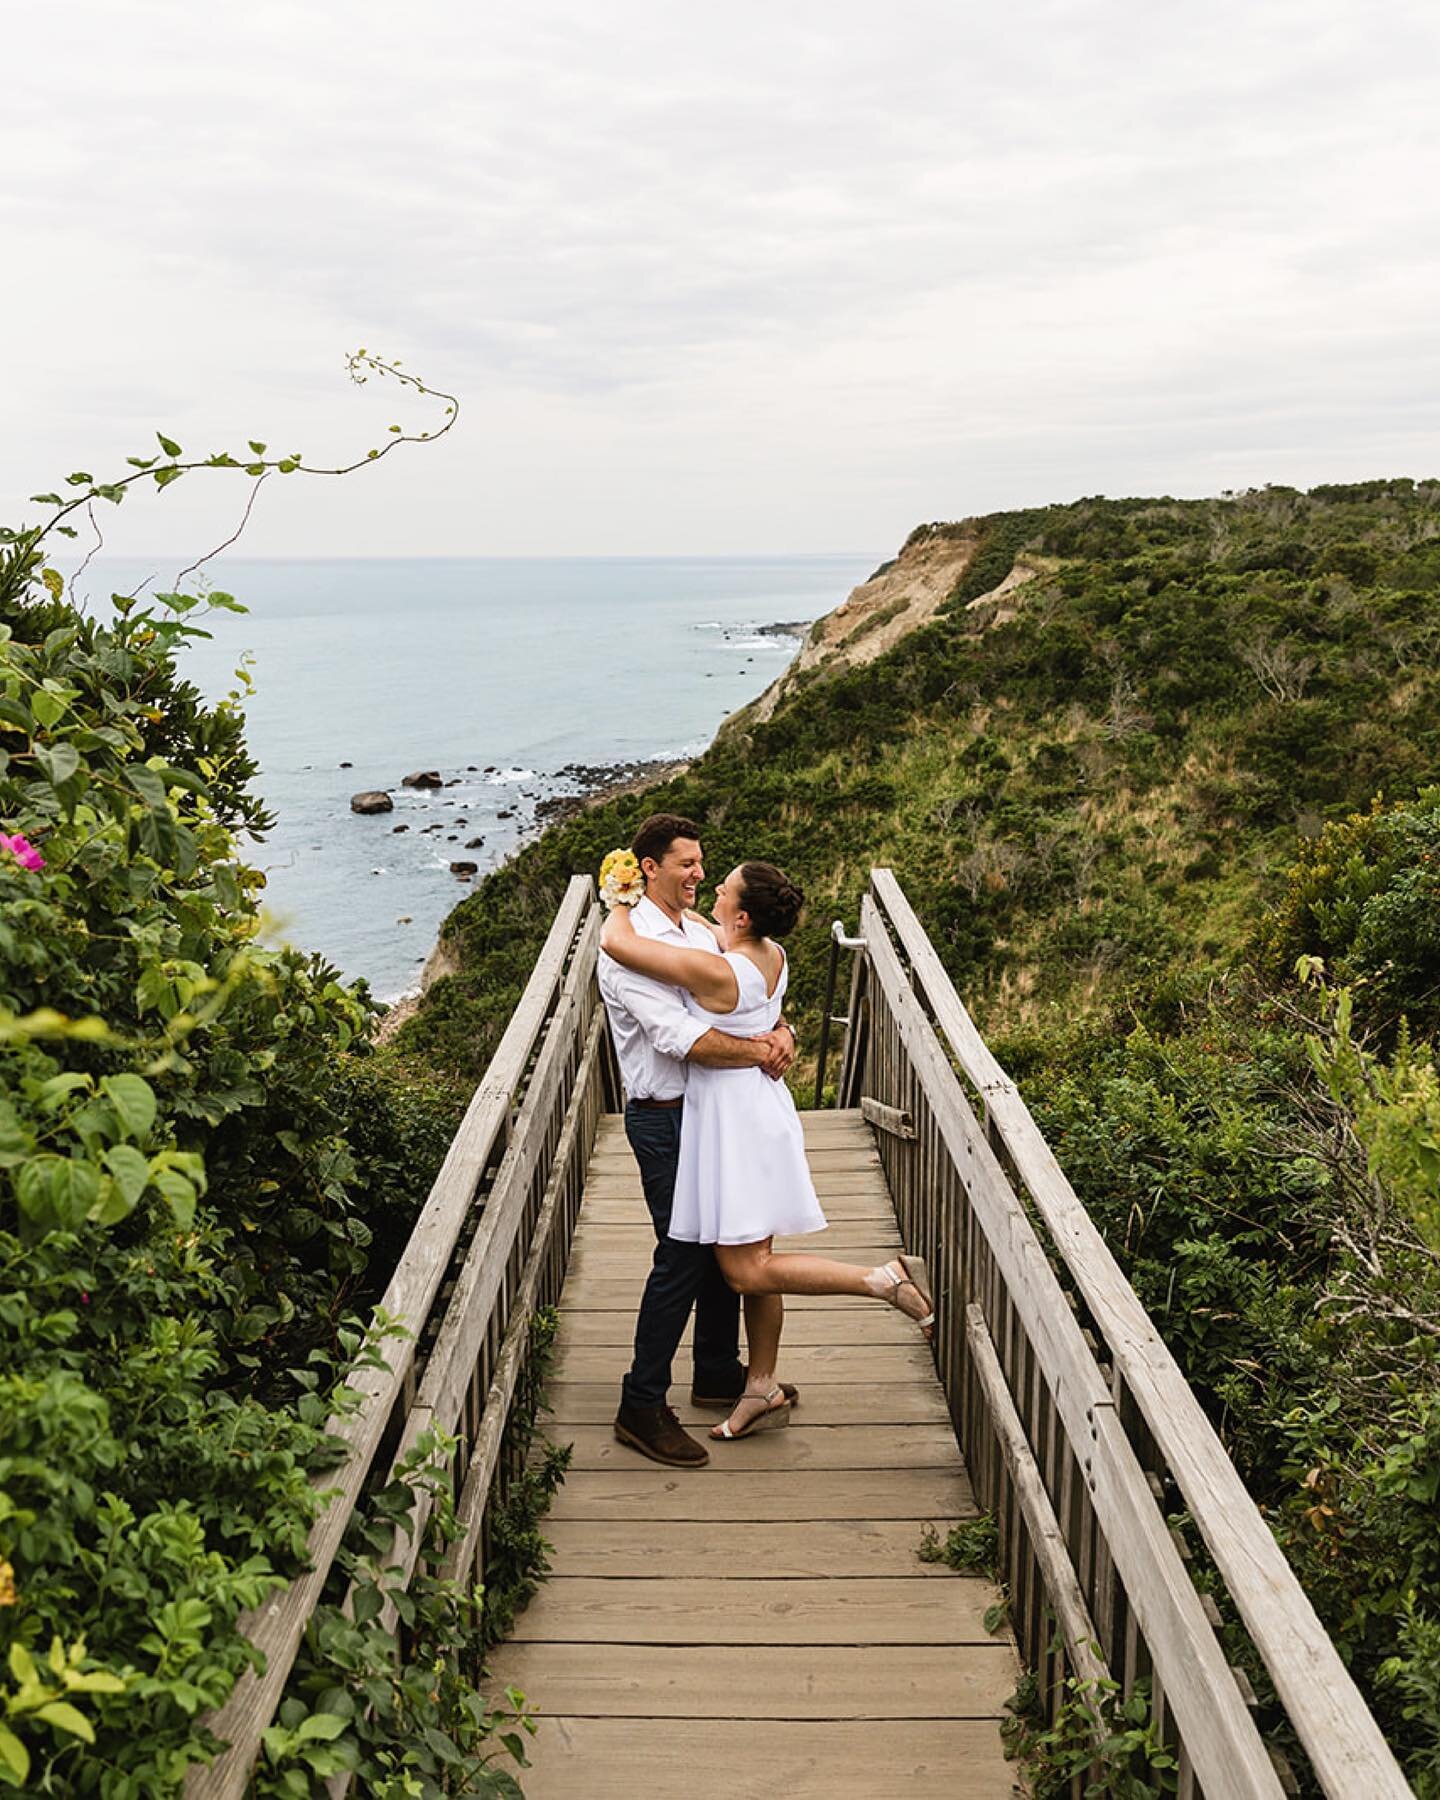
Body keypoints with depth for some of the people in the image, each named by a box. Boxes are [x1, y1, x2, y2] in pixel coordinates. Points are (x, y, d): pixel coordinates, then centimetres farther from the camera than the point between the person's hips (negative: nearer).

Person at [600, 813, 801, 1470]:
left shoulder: (699, 934, 12)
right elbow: (679, 1038, -26)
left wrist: (781, 1029, -11)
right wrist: (757, 1051, -24)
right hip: (665, 1121, -9)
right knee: (682, 1258, -6)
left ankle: (719, 1375, 34)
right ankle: (642, 1407, 6)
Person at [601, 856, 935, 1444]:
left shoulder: (714, 971, -25)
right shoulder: (771, 956, 0)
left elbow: (615, 942, -22)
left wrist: (622, 902, -5)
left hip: (733, 1115, -9)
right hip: (759, 1104, 9)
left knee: (747, 1271, -3)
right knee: (754, 1262, 17)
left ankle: (886, 1280, -7)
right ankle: (763, 1389, 28)